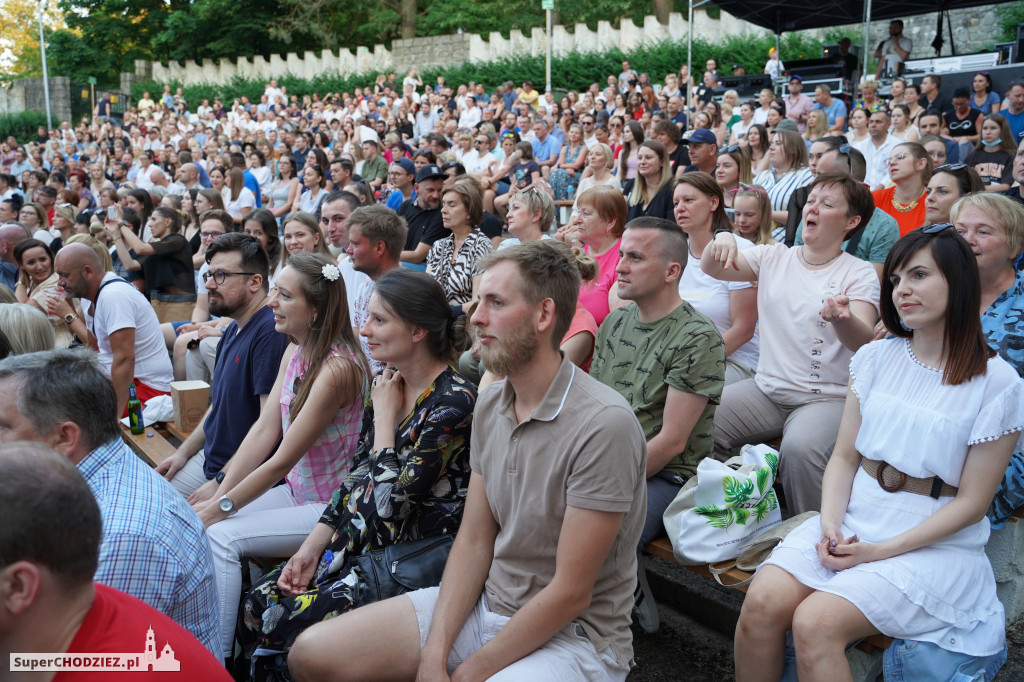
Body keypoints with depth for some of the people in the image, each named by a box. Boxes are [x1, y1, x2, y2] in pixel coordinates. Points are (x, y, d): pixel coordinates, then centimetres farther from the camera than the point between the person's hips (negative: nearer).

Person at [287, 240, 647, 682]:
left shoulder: (605, 425, -22)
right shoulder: (490, 404, 3)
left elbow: (570, 594, -20)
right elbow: (474, 540, 4)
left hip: (574, 634, -7)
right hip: (486, 604, 7)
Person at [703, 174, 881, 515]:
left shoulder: (859, 273, -1)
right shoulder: (773, 257, 11)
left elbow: (863, 341, -18)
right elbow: (711, 269, 0)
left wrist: (842, 319, -41)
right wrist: (722, 239, -23)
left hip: (827, 398, -4)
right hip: (766, 390, 4)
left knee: (800, 447, -34)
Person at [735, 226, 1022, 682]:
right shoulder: (876, 358, 6)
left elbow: (972, 503, -7)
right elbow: (844, 457, 7)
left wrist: (880, 550, -14)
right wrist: (829, 523, -11)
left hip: (934, 542, -4)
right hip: (853, 517, 4)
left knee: (814, 624, -26)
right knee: (760, 605, -20)